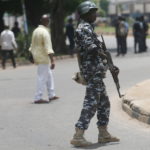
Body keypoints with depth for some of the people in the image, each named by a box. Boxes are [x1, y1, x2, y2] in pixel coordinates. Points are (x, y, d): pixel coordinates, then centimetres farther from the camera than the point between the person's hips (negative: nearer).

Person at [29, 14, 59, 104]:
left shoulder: (36, 30, 9)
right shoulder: (45, 32, -18)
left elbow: (32, 45, 17)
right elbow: (48, 48, -23)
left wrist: (33, 56, 27)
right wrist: (52, 61, -24)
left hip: (37, 56, 9)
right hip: (43, 57, -9)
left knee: (49, 75, 19)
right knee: (42, 78, -4)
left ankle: (51, 95, 25)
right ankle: (38, 98, -3)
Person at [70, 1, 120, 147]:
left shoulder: (88, 28, 19)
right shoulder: (84, 28, -13)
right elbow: (91, 47, -27)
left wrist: (109, 65, 19)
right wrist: (104, 55, -10)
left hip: (96, 72, 10)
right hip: (93, 71, -10)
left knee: (104, 102, 15)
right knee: (91, 103, -11)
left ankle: (103, 134, 21)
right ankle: (78, 136, -12)